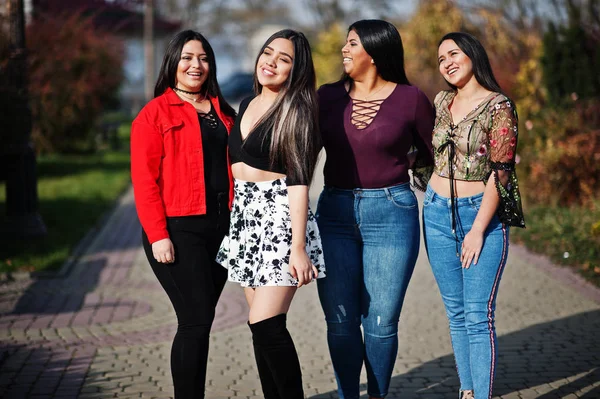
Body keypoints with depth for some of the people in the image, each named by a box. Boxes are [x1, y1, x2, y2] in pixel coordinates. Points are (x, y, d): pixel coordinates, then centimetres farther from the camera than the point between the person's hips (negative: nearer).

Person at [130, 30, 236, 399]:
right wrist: (158, 235, -15)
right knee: (198, 319, -10)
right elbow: (145, 180, -8)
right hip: (178, 230, -5)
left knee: (198, 320, 9)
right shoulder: (155, 113, -3)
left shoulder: (222, 112, 15)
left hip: (220, 228, 6)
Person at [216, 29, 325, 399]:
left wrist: (298, 247, -20)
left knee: (266, 325, -13)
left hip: (279, 216, -7)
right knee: (263, 326, 8)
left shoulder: (296, 111, -8)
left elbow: (298, 181, -14)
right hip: (245, 216, 7)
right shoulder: (248, 104, 13)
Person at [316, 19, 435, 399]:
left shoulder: (410, 98, -3)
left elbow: (434, 154, 9)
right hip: (335, 212, 3)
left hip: (391, 213, -2)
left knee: (381, 322, 3)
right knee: (340, 321, 4)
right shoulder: (328, 97, 5)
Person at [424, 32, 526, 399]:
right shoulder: (442, 101, 9)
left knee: (478, 315, -10)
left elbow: (500, 173, -13)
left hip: (483, 214, -6)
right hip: (438, 213, 6)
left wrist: (478, 230, -15)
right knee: (456, 312, 9)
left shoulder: (498, 107, -9)